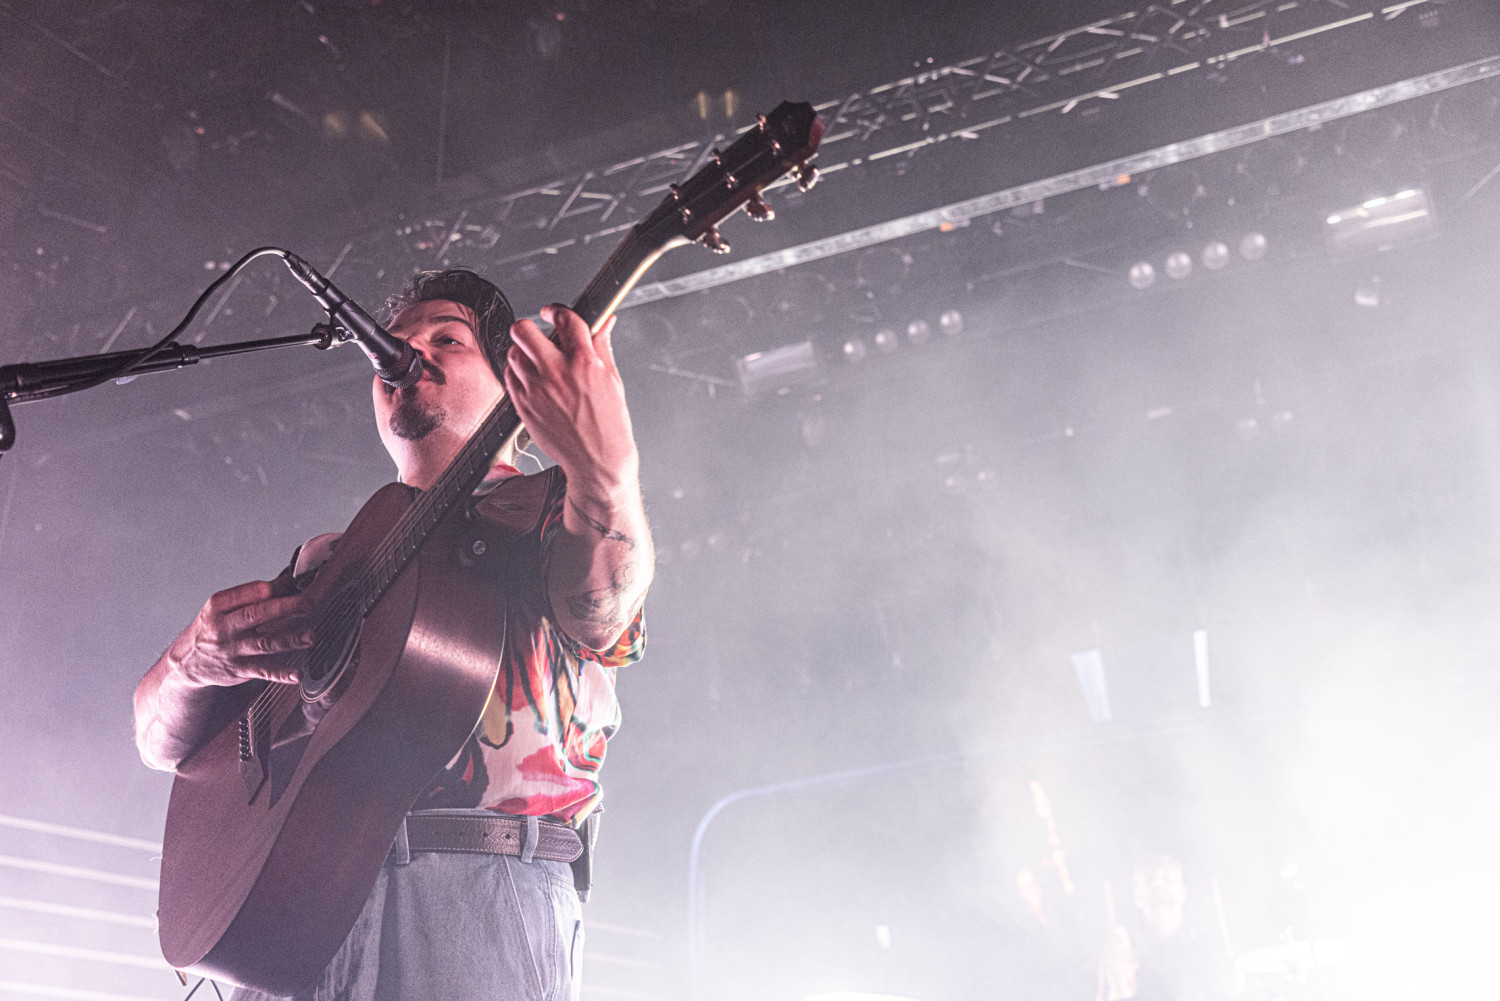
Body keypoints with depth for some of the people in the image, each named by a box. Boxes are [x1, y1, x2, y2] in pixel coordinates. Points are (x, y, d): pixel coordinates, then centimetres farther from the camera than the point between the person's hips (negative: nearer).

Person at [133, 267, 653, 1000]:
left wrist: (606, 472, -36)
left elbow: (600, 609, -14)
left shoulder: (548, 505, 10)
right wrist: (193, 658, -5)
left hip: (478, 888, -3)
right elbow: (163, 740, 19)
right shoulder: (327, 557, 23)